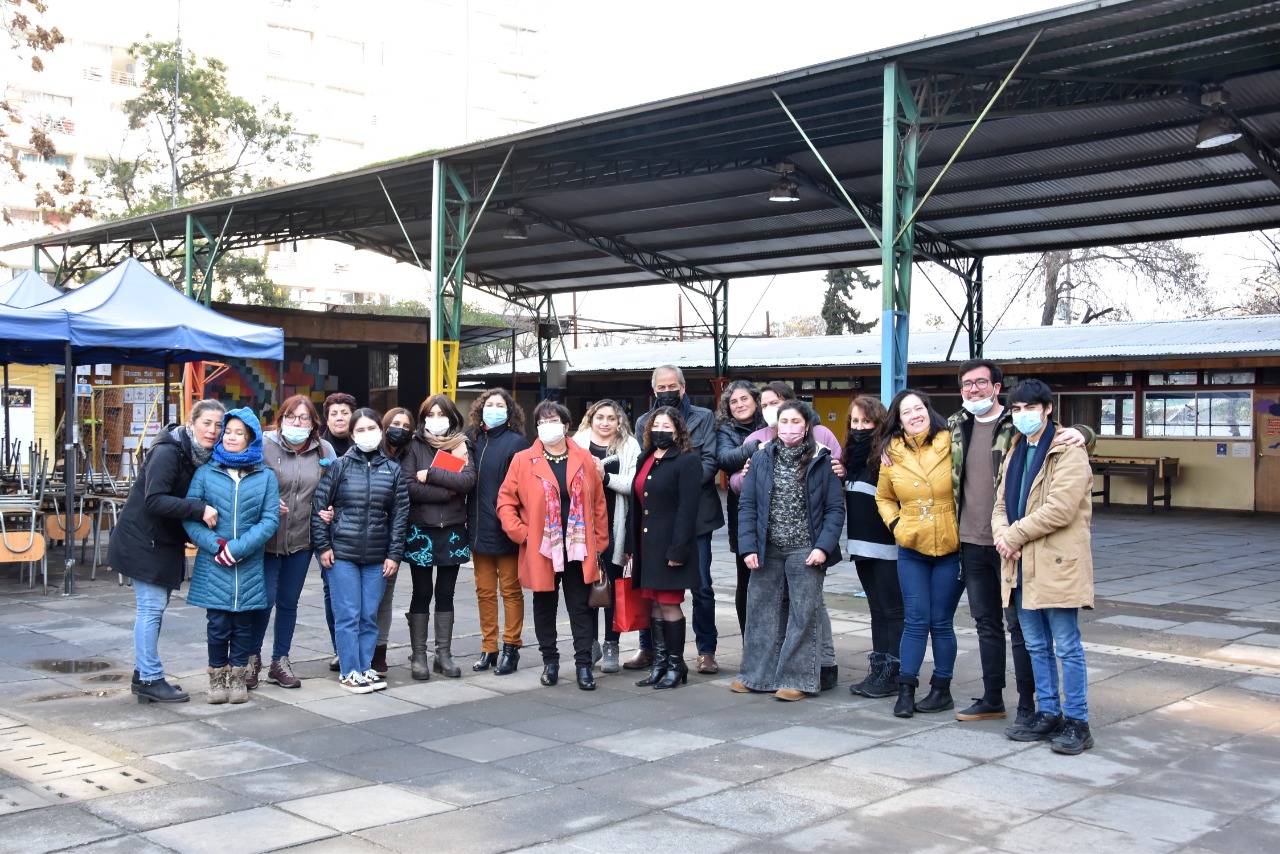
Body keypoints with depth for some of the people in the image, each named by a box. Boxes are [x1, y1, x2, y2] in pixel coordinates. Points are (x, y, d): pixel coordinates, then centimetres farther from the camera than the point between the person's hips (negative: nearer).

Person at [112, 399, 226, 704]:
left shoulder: (203, 456, 5)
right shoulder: (167, 453, -20)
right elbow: (155, 500, -27)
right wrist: (200, 510, -31)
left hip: (166, 540, 9)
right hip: (144, 539, -9)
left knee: (155, 607, 14)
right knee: (152, 608, -5)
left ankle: (143, 674, 24)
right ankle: (150, 680, 4)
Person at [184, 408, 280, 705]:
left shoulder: (266, 476, 3)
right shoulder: (206, 472, 3)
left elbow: (270, 520, -4)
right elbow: (189, 516, -1)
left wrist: (238, 549, -14)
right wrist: (215, 545, -14)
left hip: (250, 566, 1)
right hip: (213, 566, 0)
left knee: (243, 624, 9)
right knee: (217, 625, 3)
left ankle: (237, 677, 23)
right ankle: (217, 677, 19)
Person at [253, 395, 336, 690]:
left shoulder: (324, 450, 3)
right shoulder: (264, 445, -8)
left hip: (301, 540, 4)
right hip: (267, 539, -3)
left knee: (289, 602, 13)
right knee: (264, 600, -3)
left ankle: (280, 662, 25)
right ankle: (252, 658, 18)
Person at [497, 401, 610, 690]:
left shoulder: (584, 460, 3)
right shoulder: (523, 461, -1)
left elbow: (598, 504, 5)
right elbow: (506, 501, 0)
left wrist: (599, 544, 3)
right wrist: (521, 533, -8)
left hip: (578, 551, 0)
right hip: (541, 551, 0)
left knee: (581, 608, 4)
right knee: (545, 608, 11)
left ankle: (584, 664, 10)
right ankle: (550, 661, 25)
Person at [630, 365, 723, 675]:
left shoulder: (703, 418, 4)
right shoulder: (643, 422, 12)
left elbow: (710, 461, -5)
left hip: (695, 513, -2)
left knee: (701, 586, 0)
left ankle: (706, 650, 11)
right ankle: (648, 648, 18)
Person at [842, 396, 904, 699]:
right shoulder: (852, 453, 12)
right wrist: (838, 478, 7)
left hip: (886, 547, -8)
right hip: (862, 545, 8)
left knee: (893, 610, 1)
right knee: (877, 610, 14)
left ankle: (892, 673, 6)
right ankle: (878, 669, 19)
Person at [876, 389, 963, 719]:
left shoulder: (950, 445, -6)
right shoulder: (892, 455, 3)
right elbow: (883, 498, 18)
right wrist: (895, 524, 3)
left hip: (951, 548, -2)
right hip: (911, 549, 2)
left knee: (941, 622, 5)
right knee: (915, 621, 1)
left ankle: (942, 689, 17)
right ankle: (906, 690, 7)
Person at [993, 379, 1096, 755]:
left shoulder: (1068, 452, -8)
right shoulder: (1015, 453, 17)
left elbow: (1060, 509, -18)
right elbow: (1001, 504, 15)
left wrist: (1015, 535, -13)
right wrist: (1002, 534, -6)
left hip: (1057, 564, -8)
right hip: (1021, 564, 8)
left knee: (1067, 647, -2)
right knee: (1036, 646, 13)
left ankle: (1076, 722, 5)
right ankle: (1048, 714, 23)